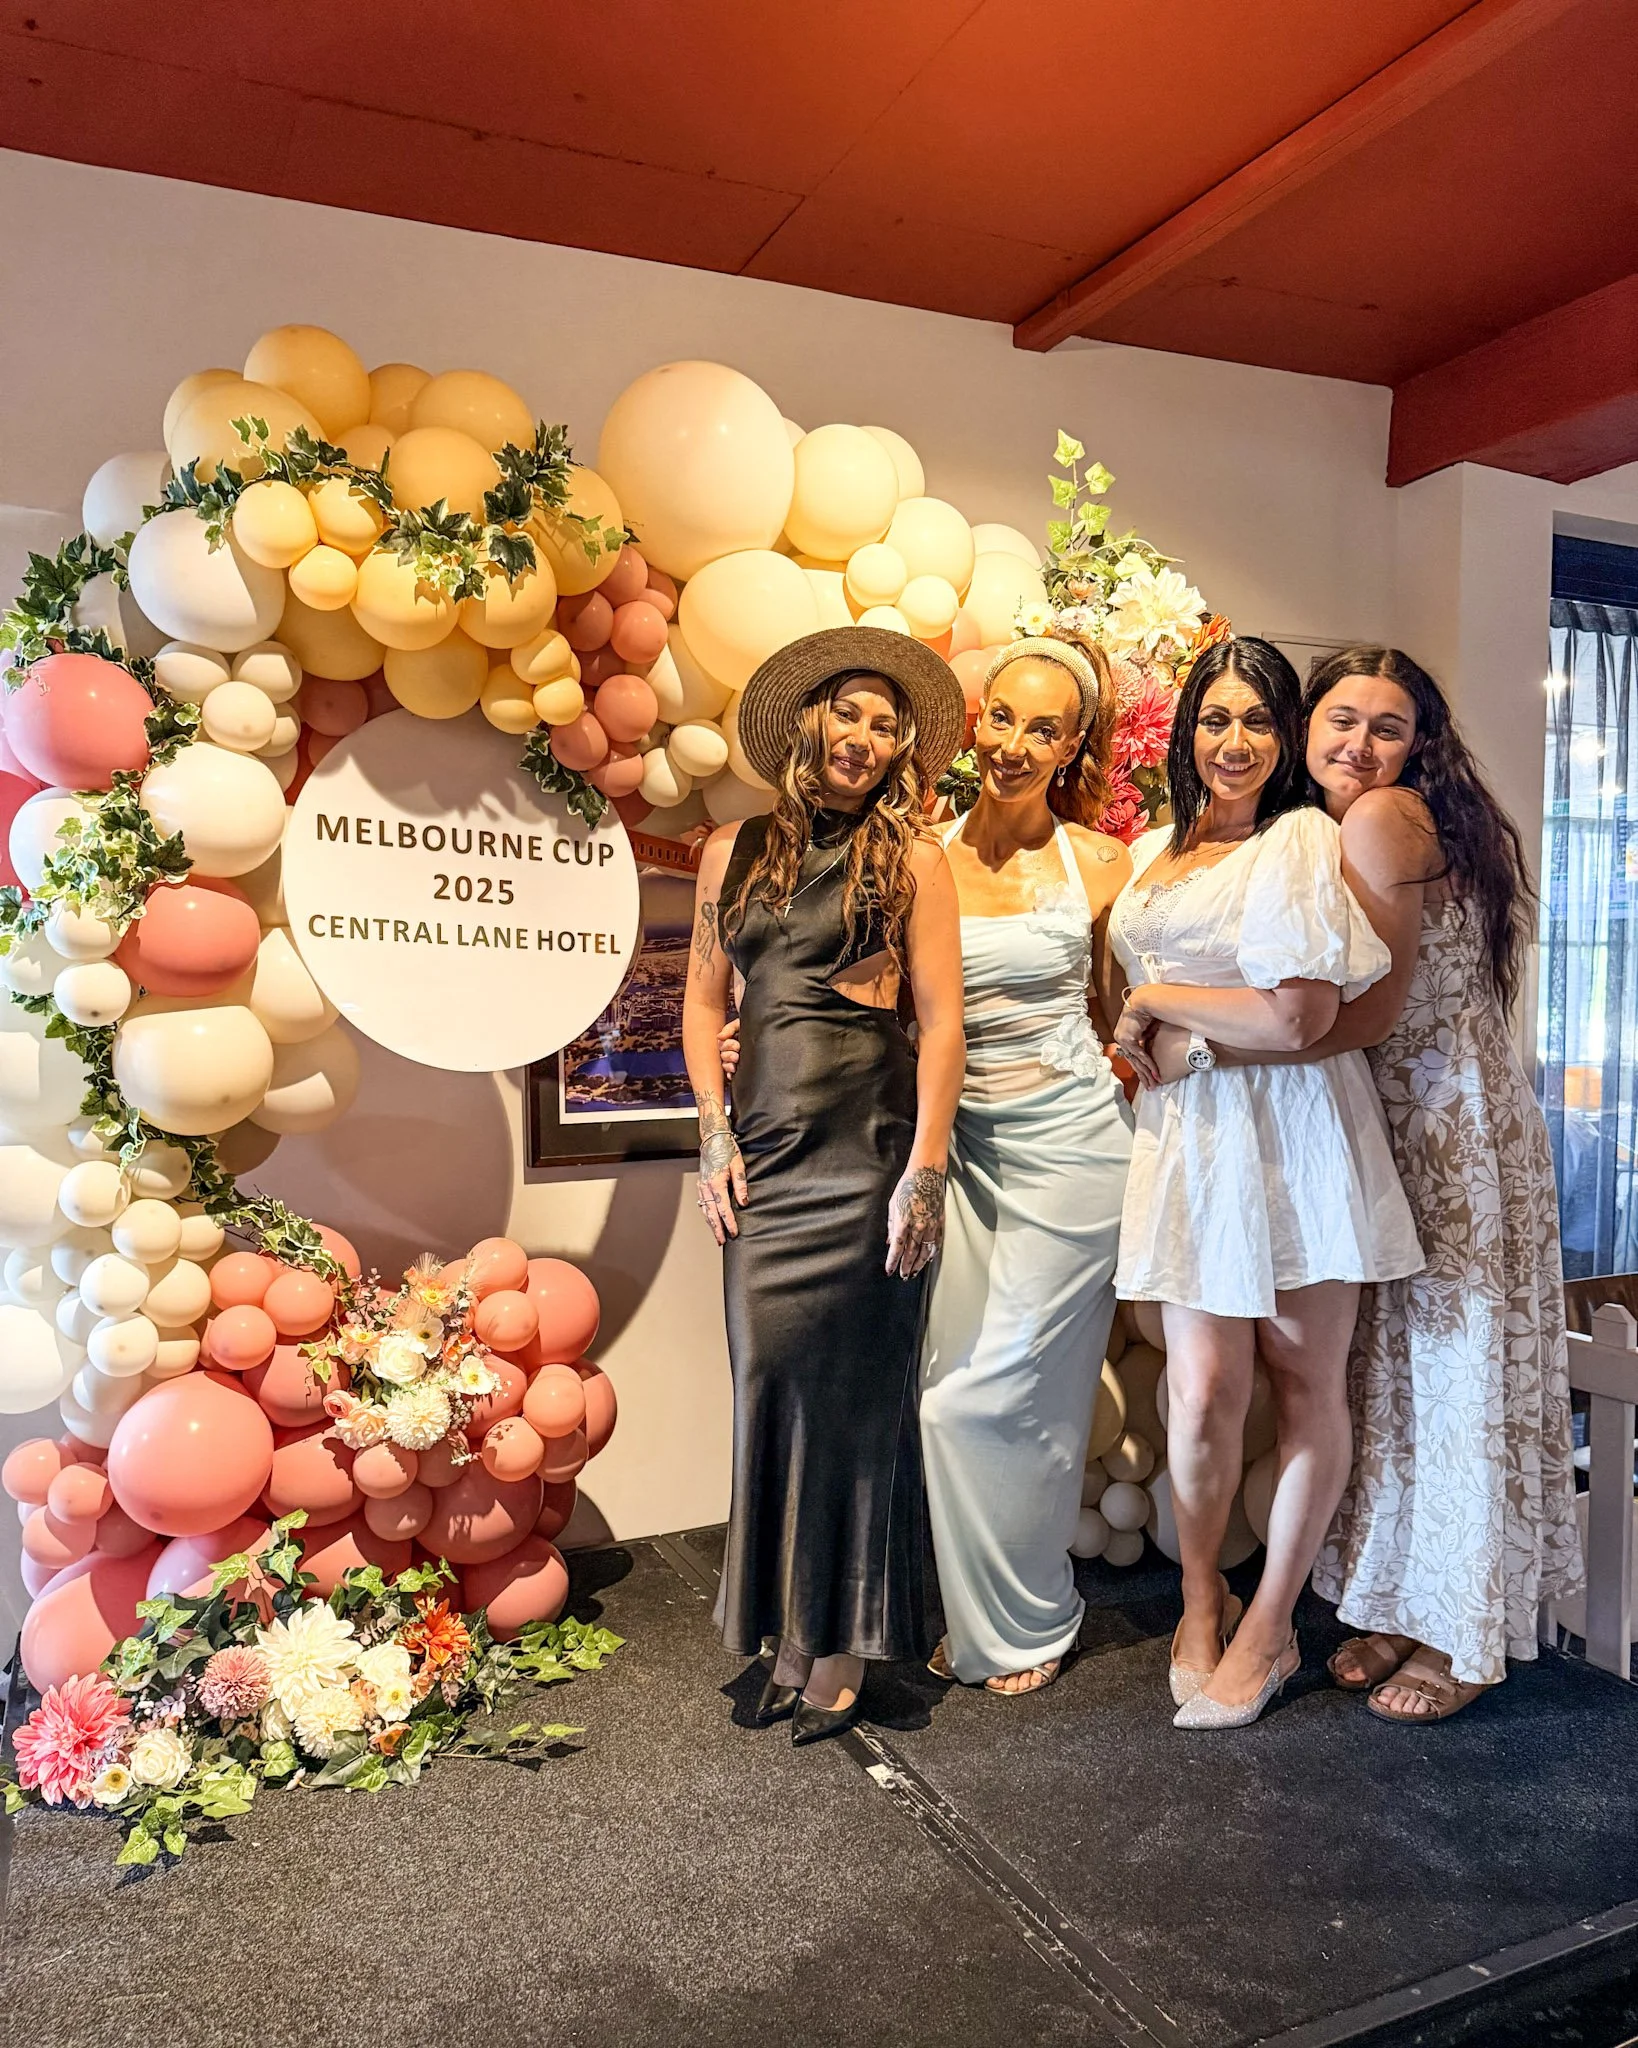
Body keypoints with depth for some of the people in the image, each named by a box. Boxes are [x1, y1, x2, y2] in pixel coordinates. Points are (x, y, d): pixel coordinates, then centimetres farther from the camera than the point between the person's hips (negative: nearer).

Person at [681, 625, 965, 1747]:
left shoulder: (912, 857, 2)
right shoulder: (737, 851, 12)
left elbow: (941, 1019, -4)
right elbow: (705, 999, 13)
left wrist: (924, 1171, -11)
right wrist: (717, 1135, 4)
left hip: (869, 1148, -3)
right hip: (766, 1151, 3)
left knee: (854, 1385, 2)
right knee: (773, 1378, 5)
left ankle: (843, 1640, 17)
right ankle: (789, 1627, 21)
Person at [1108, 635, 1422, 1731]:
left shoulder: (1305, 840, -5)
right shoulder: (1154, 853, 15)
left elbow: (1299, 1016, -16)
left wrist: (1155, 1003, -5)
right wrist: (1139, 1044, 8)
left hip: (1295, 1134, -4)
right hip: (1189, 1134, 4)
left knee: (1308, 1382, 5)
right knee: (1204, 1389, -1)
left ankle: (1270, 1629, 20)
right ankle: (1201, 1595, 23)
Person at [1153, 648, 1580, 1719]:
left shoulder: (1382, 818, -17)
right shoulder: (1318, 830, 10)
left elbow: (1373, 1012, -21)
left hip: (1454, 1120, -8)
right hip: (1396, 1121, 9)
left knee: (1455, 1364, 2)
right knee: (1397, 1363, 12)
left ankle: (1466, 1641, 18)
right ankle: (1407, 1610, 26)